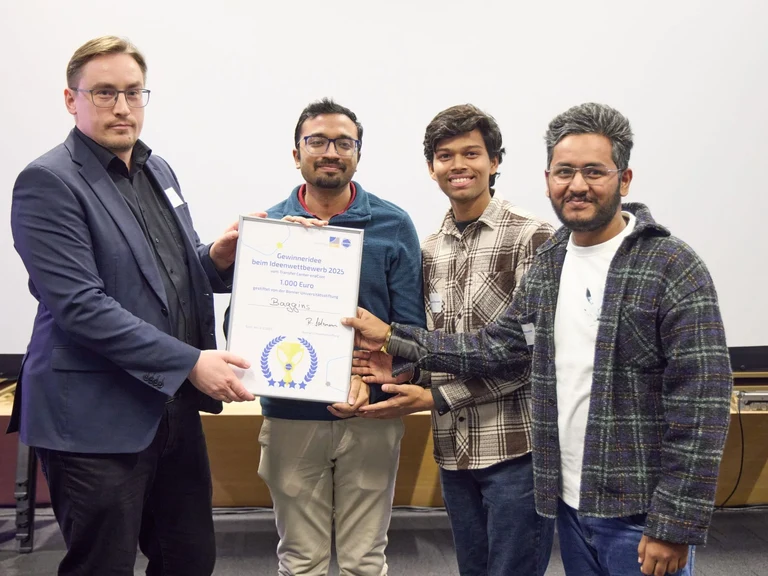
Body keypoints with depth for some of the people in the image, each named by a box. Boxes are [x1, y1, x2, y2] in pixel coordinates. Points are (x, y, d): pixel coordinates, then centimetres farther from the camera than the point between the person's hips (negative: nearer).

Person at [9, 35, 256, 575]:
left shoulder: (159, 170, 13)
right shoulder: (48, 182, -11)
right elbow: (80, 305, -19)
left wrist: (216, 259, -1)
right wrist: (190, 362, -21)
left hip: (175, 406, 7)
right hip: (96, 420, -7)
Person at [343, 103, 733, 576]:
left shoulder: (674, 269, -14)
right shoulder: (547, 266, 7)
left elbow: (701, 407, -17)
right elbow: (498, 348, 10)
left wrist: (675, 526, -18)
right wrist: (393, 339, 4)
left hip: (641, 515, -6)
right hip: (571, 503, 6)